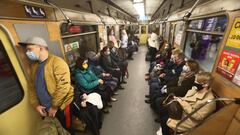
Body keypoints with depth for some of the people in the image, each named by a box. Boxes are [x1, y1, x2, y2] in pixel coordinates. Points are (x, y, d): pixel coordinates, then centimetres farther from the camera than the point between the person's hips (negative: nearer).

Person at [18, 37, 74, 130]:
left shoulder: (57, 62, -18)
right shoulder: (34, 66, 8)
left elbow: (63, 87, -24)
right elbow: (32, 87, 13)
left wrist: (54, 106, -17)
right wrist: (36, 105, 3)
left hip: (62, 108, -7)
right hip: (46, 109, 7)